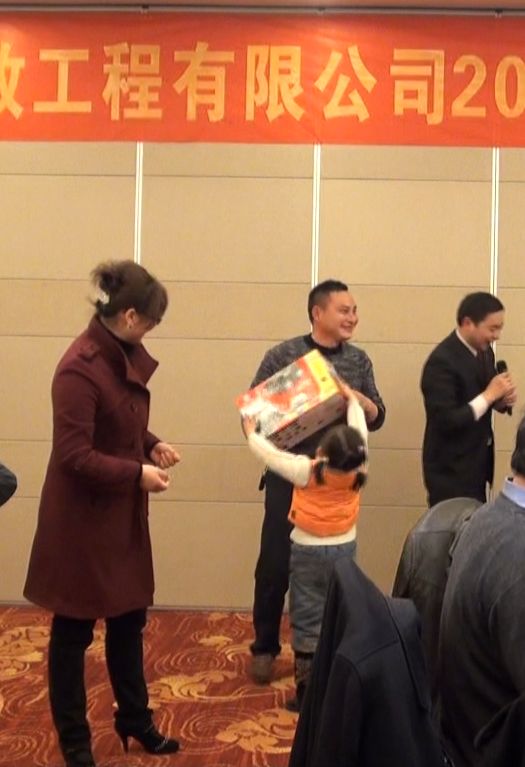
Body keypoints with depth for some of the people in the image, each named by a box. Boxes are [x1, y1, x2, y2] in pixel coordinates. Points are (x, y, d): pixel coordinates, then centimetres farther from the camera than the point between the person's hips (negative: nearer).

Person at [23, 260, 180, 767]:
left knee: (128, 621, 20)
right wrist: (138, 473, -20)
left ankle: (134, 721, 38)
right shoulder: (80, 368, -24)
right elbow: (75, 456, -25)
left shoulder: (124, 356, 3)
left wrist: (153, 445, 0)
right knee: (73, 631, 9)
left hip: (121, 514, 9)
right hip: (82, 517, -9)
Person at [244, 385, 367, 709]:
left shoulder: (306, 472, -21)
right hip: (344, 551, 3)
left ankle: (307, 691, 7)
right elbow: (359, 431, 3)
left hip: (308, 552, -3)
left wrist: (252, 433, 11)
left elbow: (271, 454, -8)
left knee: (307, 621, 4)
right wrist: (352, 399, 18)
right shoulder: (357, 472, -13)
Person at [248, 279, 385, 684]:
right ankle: (265, 647, 18)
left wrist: (354, 396, -14)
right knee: (276, 563, 2)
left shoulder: (359, 360, 5)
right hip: (289, 476, -3)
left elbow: (377, 418, 5)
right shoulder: (283, 355, -6)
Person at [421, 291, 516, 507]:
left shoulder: (484, 351, 4)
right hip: (451, 471, -8)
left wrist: (501, 399, -6)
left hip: (477, 464, 8)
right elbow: (446, 422, -25)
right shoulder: (442, 361, -22)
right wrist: (489, 394, -24)